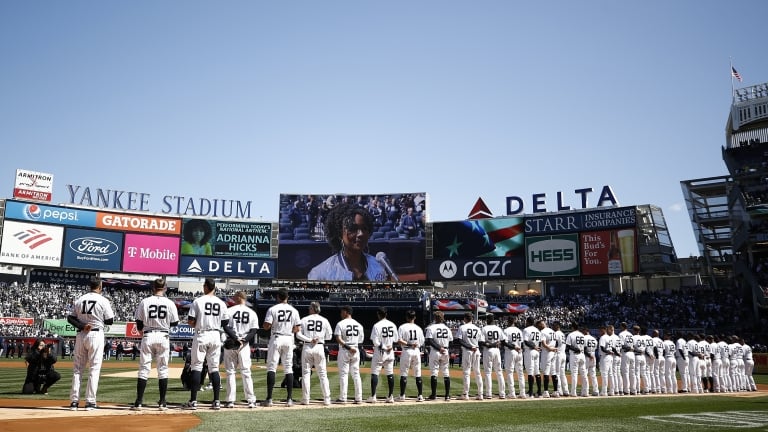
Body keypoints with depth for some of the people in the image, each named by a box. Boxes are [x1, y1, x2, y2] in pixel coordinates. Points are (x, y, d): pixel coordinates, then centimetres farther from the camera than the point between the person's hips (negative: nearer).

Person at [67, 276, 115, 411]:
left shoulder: (79, 300, 7)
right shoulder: (103, 301, -6)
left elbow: (70, 318, 2)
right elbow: (109, 321, -4)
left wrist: (81, 326, -7)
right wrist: (112, 313, 14)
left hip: (81, 335, 4)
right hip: (96, 335, -4)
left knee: (77, 368, 10)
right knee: (94, 368, 0)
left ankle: (74, 401, 8)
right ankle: (90, 401, -3)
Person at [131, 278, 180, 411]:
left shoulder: (145, 302, -2)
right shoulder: (170, 303, -2)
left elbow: (139, 322, 3)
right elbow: (175, 323, 2)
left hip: (148, 336, 0)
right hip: (163, 337, 0)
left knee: (144, 369, 5)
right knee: (163, 369, 7)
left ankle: (139, 402, 3)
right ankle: (162, 402, 8)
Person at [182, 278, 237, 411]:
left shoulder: (198, 301, -6)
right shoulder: (221, 303, 4)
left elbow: (190, 322, -6)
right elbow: (225, 324, 4)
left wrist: (197, 325, 12)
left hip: (201, 335, -3)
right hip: (215, 336, 3)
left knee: (197, 366, 2)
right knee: (214, 368, 8)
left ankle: (193, 401, 0)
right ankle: (217, 401, 6)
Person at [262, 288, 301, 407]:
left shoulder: (272, 309, -5)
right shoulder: (294, 310, 5)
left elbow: (266, 326, -10)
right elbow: (297, 329, 3)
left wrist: (273, 325, 11)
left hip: (276, 338, -3)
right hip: (289, 339, 3)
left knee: (271, 367, 0)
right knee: (288, 368, 8)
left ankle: (269, 399, -6)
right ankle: (290, 399, 6)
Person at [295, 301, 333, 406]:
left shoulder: (304, 319, 3)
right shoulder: (324, 320, 5)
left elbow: (298, 334, -5)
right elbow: (329, 336, 7)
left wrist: (309, 340, -9)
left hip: (307, 347, -1)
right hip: (319, 347, 1)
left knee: (306, 373, 6)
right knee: (323, 374, 5)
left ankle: (305, 399, 3)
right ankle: (327, 399, 2)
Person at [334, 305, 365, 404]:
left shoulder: (341, 324, -6)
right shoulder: (358, 324, 8)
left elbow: (338, 339, -17)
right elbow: (361, 340, 9)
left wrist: (348, 347, -17)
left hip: (344, 351, -4)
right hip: (356, 350, 4)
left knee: (343, 374, 1)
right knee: (356, 374, 8)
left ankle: (343, 398, 1)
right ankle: (358, 398, 7)